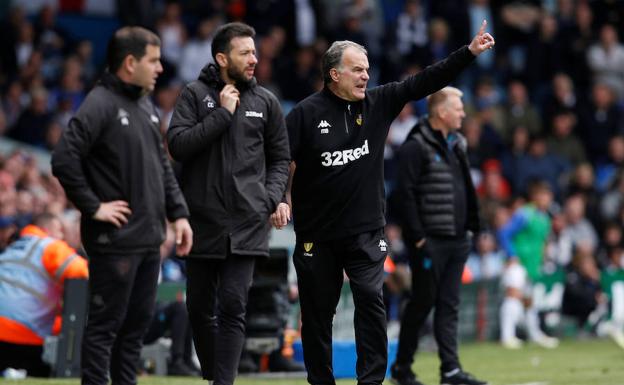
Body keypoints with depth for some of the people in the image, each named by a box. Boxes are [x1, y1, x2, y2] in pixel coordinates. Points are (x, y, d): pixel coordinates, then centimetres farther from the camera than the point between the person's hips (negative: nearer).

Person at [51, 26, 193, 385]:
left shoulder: (147, 106, 15)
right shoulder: (100, 105, -14)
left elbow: (163, 165, 21)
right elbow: (64, 160, -21)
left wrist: (178, 213, 12)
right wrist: (94, 207, -17)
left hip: (149, 240, 9)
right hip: (115, 241, -9)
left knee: (138, 322, 13)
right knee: (105, 324, -3)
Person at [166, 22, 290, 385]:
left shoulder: (266, 102, 6)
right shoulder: (195, 94, 0)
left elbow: (280, 159, 14)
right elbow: (178, 144, -11)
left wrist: (271, 198, -2)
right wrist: (222, 114, -13)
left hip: (246, 224, 0)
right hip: (203, 220, 0)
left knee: (233, 308, -7)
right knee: (200, 307, 8)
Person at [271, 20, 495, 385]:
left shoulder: (378, 103, 4)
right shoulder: (306, 114, -6)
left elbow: (425, 82, 1)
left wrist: (469, 53, -5)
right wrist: (277, 200, -20)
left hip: (366, 231, 2)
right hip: (316, 235, -1)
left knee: (371, 299, -12)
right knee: (317, 312, 6)